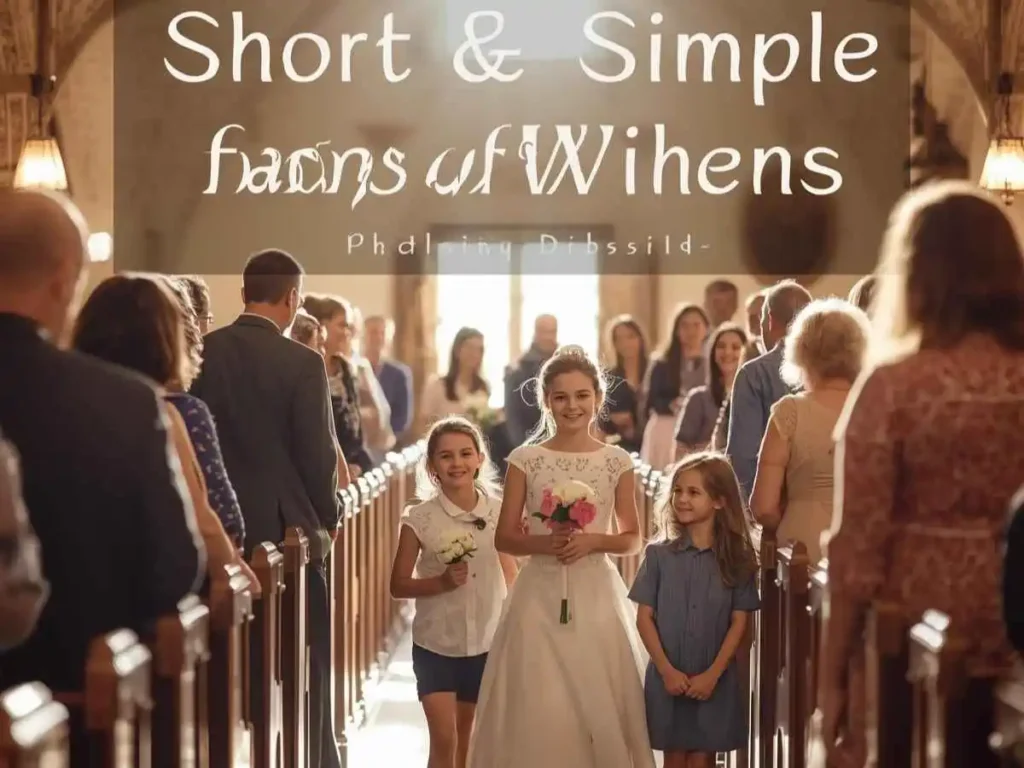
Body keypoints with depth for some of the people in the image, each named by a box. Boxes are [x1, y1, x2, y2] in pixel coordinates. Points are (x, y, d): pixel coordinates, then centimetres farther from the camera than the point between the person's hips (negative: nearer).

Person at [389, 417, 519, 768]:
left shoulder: (499, 511, -3)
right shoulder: (419, 519, -10)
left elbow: (511, 577, 6)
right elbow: (398, 585, -5)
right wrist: (441, 582, -21)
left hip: (487, 644, 2)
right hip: (435, 645, -2)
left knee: (466, 738, 15)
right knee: (443, 739, -7)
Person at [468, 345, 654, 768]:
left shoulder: (616, 461, 2)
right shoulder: (525, 459, 0)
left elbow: (632, 538, 7)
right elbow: (504, 537, 3)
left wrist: (593, 541, -11)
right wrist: (544, 543, -15)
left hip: (596, 595, 1)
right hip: (541, 595, 0)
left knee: (598, 704, 0)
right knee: (535, 707, -3)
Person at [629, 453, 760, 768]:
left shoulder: (737, 559, -3)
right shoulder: (659, 555, -1)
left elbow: (739, 622, -4)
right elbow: (644, 617, -2)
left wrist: (712, 674, -12)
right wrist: (667, 670, -11)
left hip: (715, 680, -1)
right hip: (668, 677, 1)